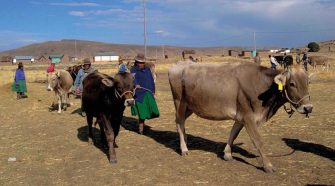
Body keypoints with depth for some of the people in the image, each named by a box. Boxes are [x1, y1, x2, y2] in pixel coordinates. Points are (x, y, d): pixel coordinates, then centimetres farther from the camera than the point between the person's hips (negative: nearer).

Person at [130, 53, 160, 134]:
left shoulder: (147, 70, 17)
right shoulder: (133, 70, 0)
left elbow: (151, 81, 22)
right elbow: (134, 78, -19)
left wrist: (153, 91, 17)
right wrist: (136, 84, -39)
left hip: (148, 93, 5)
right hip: (139, 93, -5)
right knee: (141, 111, -7)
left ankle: (142, 123, 24)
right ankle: (141, 127, 5)